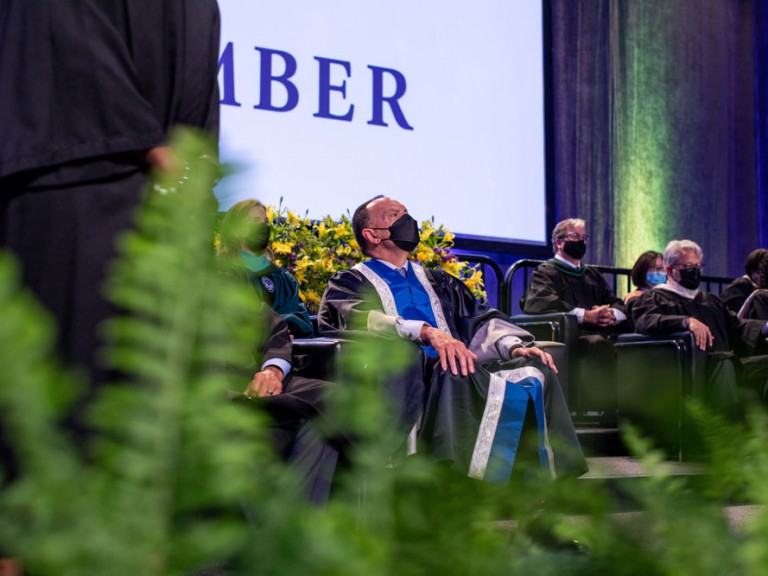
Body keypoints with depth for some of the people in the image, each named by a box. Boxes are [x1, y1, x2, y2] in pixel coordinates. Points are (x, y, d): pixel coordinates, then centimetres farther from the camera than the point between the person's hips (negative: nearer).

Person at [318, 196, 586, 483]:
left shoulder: (437, 281, 31)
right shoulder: (350, 282, 12)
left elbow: (479, 318, 19)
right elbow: (358, 319, -10)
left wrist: (515, 346, -4)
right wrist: (427, 332, -27)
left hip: (458, 373, 5)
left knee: (532, 369, -20)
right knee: (451, 374, -37)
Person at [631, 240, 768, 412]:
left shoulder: (710, 300, 33)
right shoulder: (655, 297, 11)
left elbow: (736, 326, 25)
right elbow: (645, 320, -11)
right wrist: (687, 321, -26)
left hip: (728, 365, 7)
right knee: (723, 360, -37)